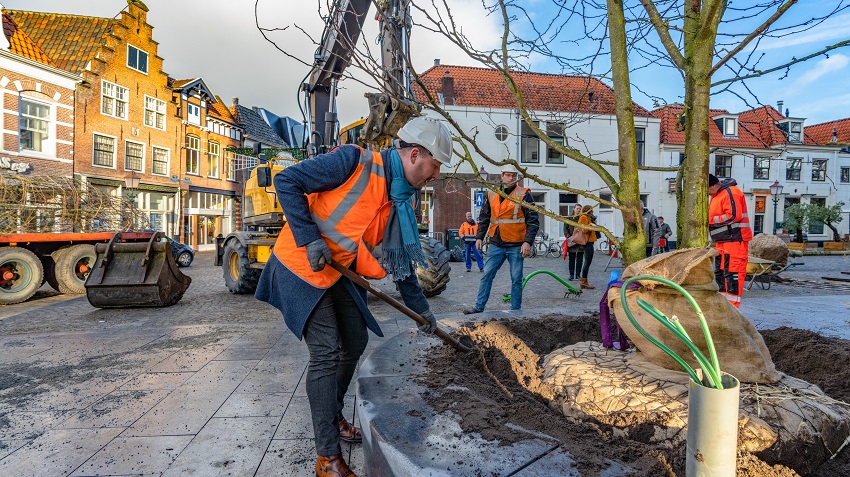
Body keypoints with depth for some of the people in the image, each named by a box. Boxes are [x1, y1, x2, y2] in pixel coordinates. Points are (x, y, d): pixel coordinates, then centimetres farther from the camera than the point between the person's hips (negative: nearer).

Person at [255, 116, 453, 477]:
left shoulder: (400, 200, 3)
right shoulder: (355, 162, -21)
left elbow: (399, 257, 13)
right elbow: (286, 181, -19)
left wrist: (420, 306, 17)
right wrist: (310, 239, -24)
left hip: (338, 272, 8)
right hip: (302, 267, -8)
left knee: (355, 343, 14)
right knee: (326, 353, -10)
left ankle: (332, 417, 37)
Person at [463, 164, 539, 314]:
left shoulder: (524, 195, -3)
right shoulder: (492, 195, 9)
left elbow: (533, 221, -5)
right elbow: (484, 218, 18)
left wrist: (528, 242, -14)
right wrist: (479, 237, 11)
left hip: (516, 245, -3)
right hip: (496, 244, 4)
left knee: (516, 279, 5)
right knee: (487, 275, 4)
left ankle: (515, 310, 16)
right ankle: (479, 306, 12)